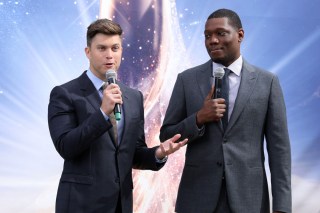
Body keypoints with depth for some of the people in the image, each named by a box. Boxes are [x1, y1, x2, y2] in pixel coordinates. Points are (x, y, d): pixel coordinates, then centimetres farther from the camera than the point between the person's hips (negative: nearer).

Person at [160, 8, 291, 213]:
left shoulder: (267, 81, 0)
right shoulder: (187, 80, 2)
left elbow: (278, 146, -1)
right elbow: (166, 135, 5)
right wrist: (199, 118, -12)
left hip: (248, 196, 0)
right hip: (198, 195, 1)